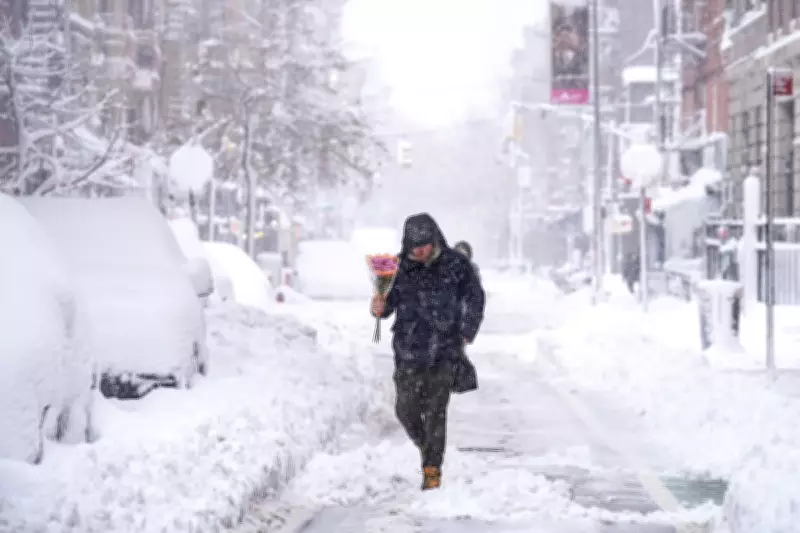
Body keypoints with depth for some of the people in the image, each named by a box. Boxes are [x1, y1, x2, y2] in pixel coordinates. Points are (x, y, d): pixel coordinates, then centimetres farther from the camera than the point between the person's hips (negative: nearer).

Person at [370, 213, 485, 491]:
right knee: (406, 408, 4)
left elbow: (474, 299, 9)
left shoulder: (455, 264, -1)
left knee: (435, 411, -3)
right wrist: (379, 307, -17)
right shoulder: (399, 267, 2)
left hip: (442, 352, -2)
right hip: (408, 351, 2)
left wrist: (466, 333, 3)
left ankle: (433, 468, 7)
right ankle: (425, 446, 33)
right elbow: (390, 302, 6)